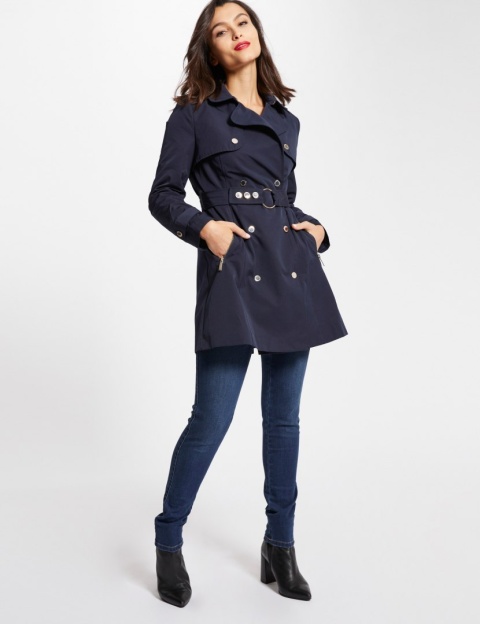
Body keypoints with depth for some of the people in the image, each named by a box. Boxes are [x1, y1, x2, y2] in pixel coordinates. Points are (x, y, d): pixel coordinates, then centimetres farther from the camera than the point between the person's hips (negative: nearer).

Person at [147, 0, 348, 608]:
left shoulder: (286, 120, 18)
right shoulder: (194, 113, 4)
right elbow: (162, 195, 2)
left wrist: (316, 229, 5)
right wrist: (205, 227, -14)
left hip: (292, 268, 5)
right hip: (233, 269, -5)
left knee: (284, 416, 8)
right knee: (212, 417, -7)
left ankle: (279, 548, 22)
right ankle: (168, 543, 15)